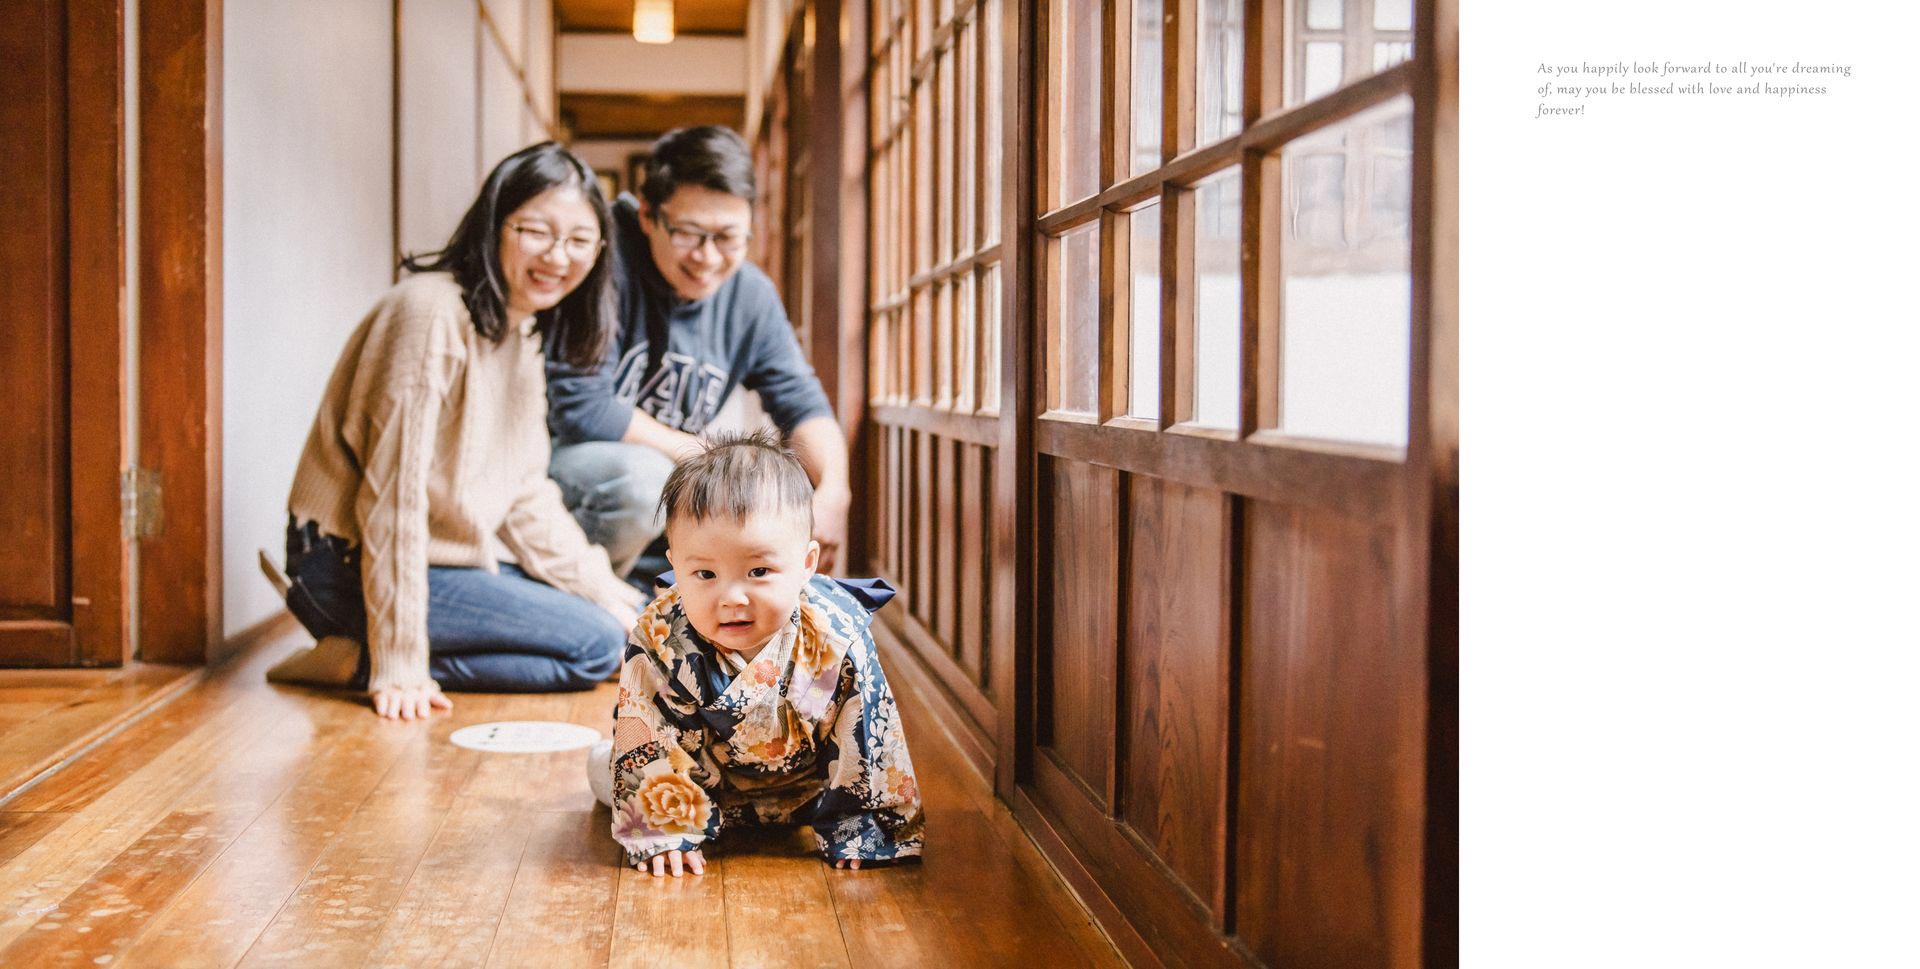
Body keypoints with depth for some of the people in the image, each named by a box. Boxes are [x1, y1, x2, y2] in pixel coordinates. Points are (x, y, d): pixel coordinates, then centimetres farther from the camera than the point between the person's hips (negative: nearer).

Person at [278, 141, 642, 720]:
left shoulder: (525, 330, 8)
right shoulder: (432, 313, -21)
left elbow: (524, 492, 9)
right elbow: (393, 488, -23)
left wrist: (607, 593, 0)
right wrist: (399, 663, -24)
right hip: (353, 564, -9)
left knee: (626, 622, 6)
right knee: (593, 646, -14)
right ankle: (365, 661, -8)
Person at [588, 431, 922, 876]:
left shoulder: (837, 640, -36)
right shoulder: (659, 638, -37)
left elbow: (866, 740, -25)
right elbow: (647, 739, -27)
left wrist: (854, 832, -23)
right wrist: (664, 832, -28)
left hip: (804, 769, 0)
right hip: (703, 765, 1)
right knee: (603, 769, 1)